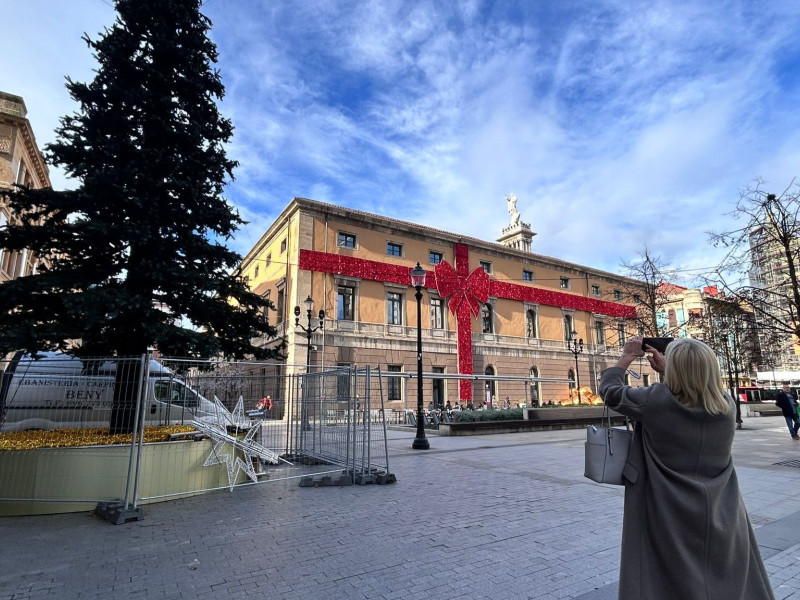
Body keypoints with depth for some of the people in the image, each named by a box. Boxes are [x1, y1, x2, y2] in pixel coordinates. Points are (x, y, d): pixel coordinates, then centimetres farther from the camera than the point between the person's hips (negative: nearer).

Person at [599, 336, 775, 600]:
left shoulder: (657, 401, -21)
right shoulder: (727, 405, -7)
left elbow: (610, 391, -5)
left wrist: (626, 358, 7)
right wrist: (665, 368, 20)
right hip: (723, 520, 4)